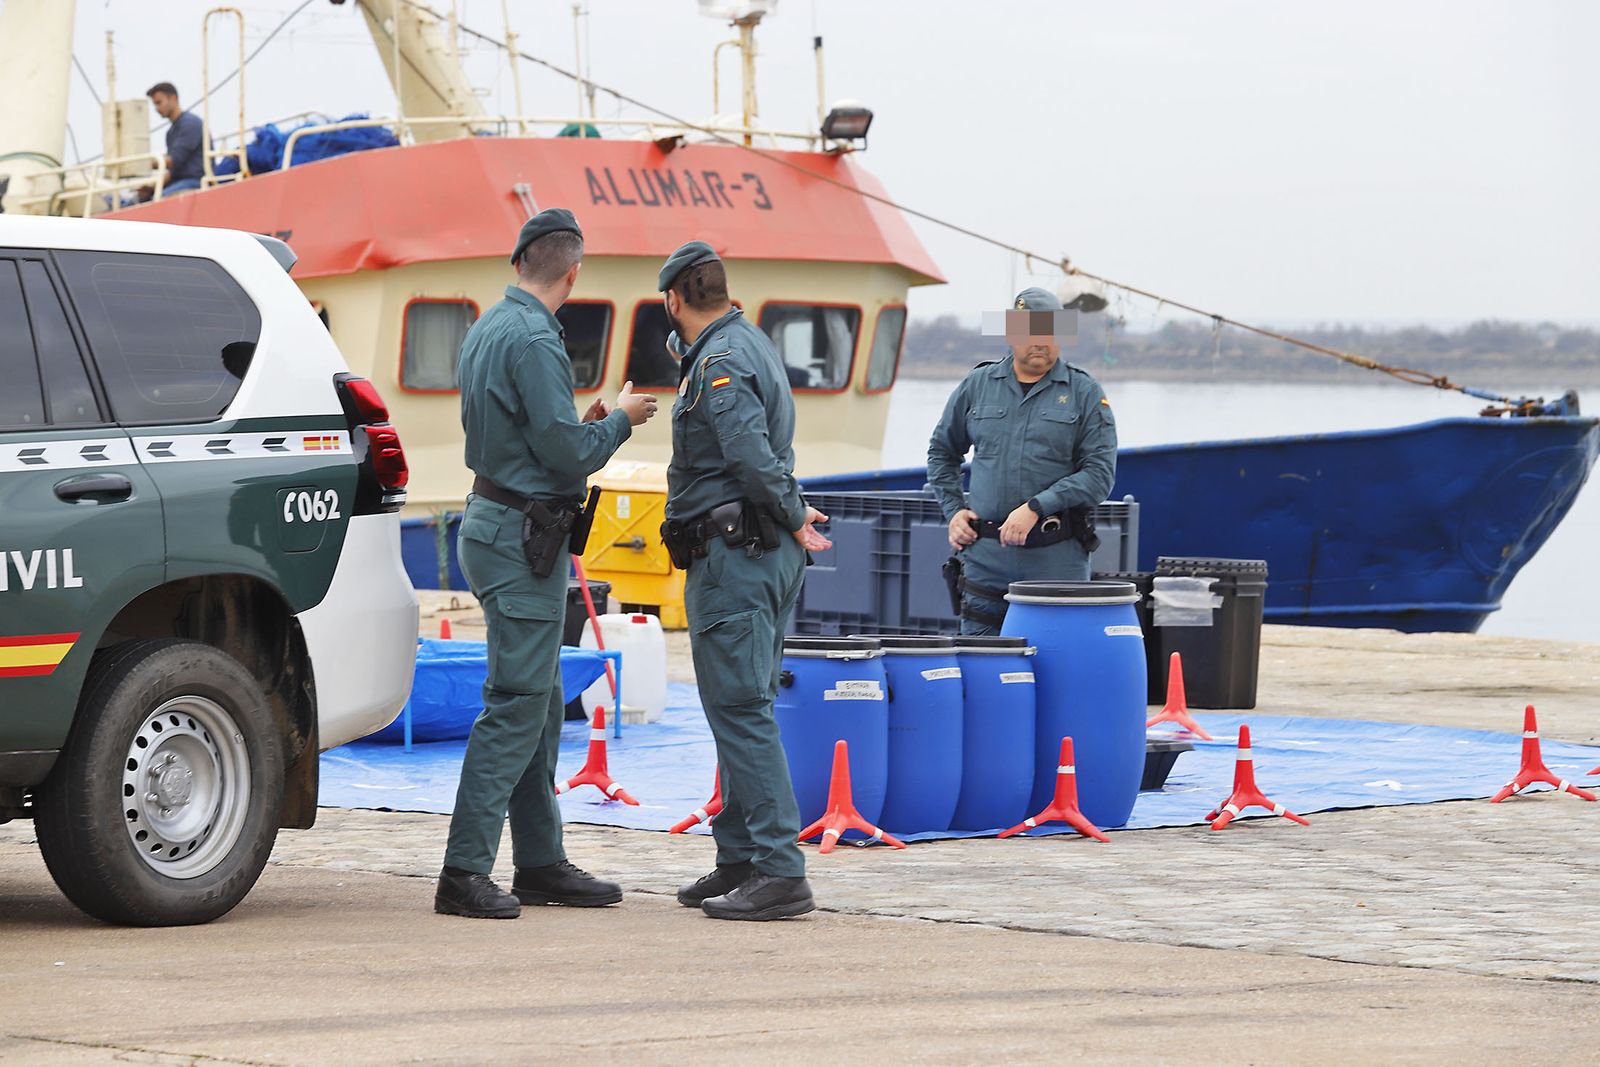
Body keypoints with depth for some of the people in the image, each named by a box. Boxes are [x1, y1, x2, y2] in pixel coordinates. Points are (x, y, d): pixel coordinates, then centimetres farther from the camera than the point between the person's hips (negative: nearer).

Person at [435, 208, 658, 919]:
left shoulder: (488, 328, 13)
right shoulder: (534, 340, -18)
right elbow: (569, 454, -19)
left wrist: (584, 424, 18)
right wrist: (620, 420, -2)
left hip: (497, 519, 10)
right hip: (522, 536, -10)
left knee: (540, 704, 14)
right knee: (516, 706, -10)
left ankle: (541, 862, 19)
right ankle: (465, 872, -12)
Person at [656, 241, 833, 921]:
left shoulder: (721, 363, -14)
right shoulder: (749, 343, 17)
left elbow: (752, 457, -26)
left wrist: (795, 518, -14)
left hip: (733, 552, -10)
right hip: (766, 555, 10)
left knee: (740, 711, -12)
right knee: (740, 708, 15)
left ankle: (779, 872, -17)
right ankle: (739, 859, 20)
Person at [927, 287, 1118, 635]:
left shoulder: (1085, 393, 2)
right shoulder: (978, 385, 10)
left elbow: (1100, 472, -6)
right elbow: (942, 451, 23)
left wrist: (1036, 508, -14)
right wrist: (953, 509, 10)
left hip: (1057, 557, -2)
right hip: (985, 554, 2)